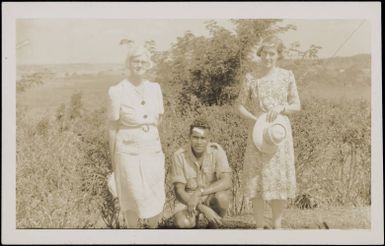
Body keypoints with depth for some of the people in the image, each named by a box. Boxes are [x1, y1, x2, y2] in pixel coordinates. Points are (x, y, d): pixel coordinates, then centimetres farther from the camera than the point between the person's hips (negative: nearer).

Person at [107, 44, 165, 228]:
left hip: (153, 149, 4)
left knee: (157, 202, 9)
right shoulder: (117, 91, -10)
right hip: (128, 151, -4)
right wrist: (113, 159, -1)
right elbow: (113, 127, -4)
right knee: (133, 200, 6)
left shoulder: (155, 88, 2)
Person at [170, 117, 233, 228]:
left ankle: (213, 226, -2)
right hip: (188, 197, -1)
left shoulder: (216, 150, -17)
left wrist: (200, 192, -35)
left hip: (212, 194, 1)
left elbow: (227, 182, -24)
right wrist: (203, 208, -27)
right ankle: (194, 219, 9)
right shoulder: (180, 155, -17)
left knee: (222, 197, -34)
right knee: (182, 223, -30)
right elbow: (179, 190, -15)